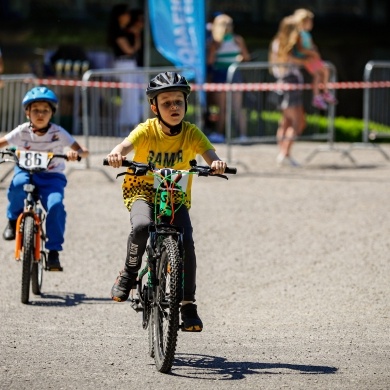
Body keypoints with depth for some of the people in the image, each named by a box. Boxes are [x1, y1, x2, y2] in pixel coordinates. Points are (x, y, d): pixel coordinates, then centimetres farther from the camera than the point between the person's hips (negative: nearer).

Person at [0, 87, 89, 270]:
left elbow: (83, 151, -15)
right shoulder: (22, 131, -6)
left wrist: (75, 153, -39)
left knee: (56, 205, -30)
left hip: (51, 176, -1)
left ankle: (54, 251, -19)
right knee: (18, 184, -36)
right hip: (26, 171, 1)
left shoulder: (58, 133, -10)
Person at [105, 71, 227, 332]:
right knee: (142, 225, -33)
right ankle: (129, 273, -7)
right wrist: (117, 154, -58)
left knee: (186, 242, -19)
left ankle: (188, 304, -6)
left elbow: (208, 152, -29)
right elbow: (126, 145, -34)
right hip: (143, 190, -2)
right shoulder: (147, 131, -16)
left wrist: (216, 162, -53)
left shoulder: (191, 133, -12)